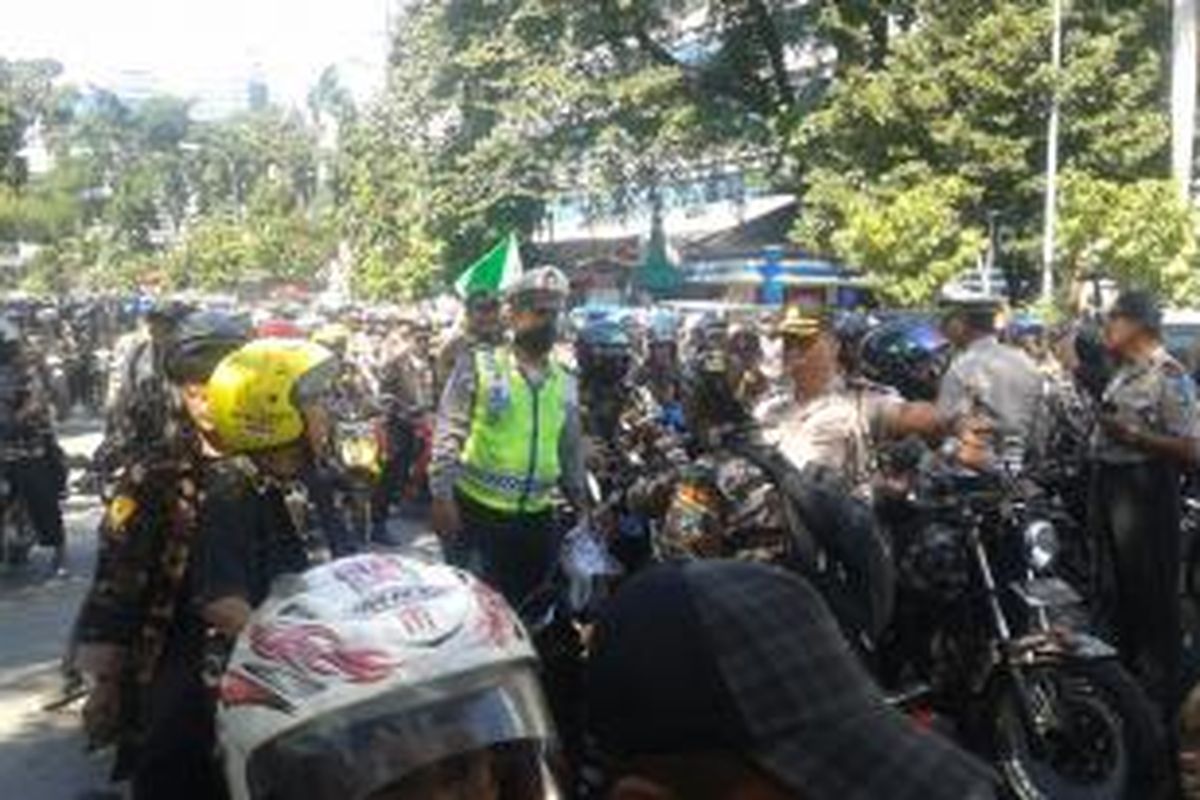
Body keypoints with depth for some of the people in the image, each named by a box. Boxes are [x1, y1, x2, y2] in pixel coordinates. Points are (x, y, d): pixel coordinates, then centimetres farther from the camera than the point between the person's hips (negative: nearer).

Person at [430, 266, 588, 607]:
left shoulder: (566, 384, 8)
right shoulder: (478, 367, -5)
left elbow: (571, 453, 16)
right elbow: (448, 435, -8)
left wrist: (584, 508, 15)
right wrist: (441, 496, -14)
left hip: (535, 519, 4)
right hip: (473, 511, -4)